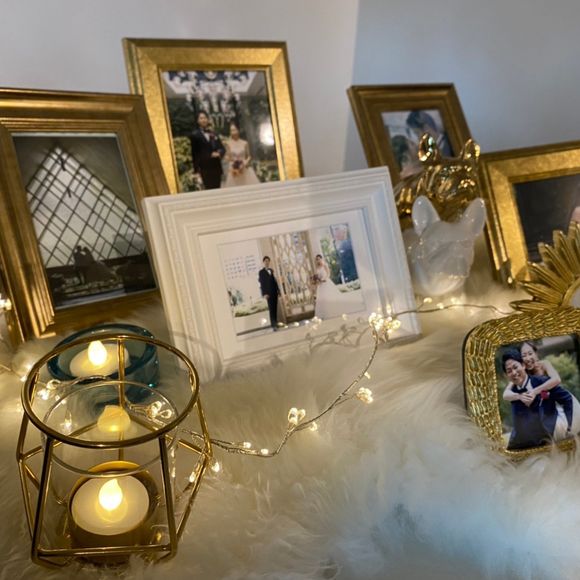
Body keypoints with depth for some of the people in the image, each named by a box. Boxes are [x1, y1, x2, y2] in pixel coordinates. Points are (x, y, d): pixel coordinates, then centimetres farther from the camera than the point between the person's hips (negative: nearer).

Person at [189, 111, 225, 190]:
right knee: (210, 189, -8)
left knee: (217, 189, 7)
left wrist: (219, 153, -10)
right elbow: (194, 153, -3)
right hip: (205, 168, -5)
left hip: (217, 167, 5)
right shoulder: (195, 135, -1)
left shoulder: (213, 134, 16)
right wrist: (196, 169, -8)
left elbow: (222, 148, 14)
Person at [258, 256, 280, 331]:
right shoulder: (261, 272, 0)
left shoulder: (271, 270, 16)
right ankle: (273, 324, -8)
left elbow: (275, 280, 16)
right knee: (271, 309, -8)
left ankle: (275, 323, 12)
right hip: (268, 293, -5)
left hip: (275, 292, 5)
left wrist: (278, 290, 11)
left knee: (275, 308, 6)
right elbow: (262, 283, -6)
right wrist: (264, 294, -13)